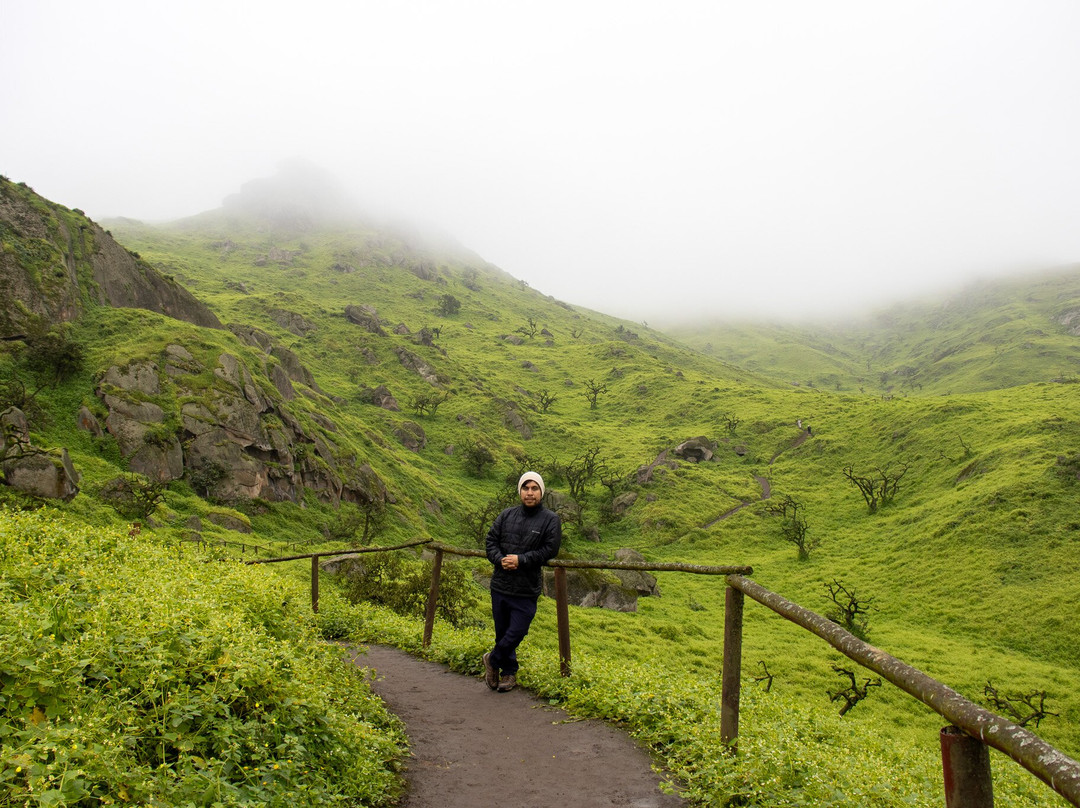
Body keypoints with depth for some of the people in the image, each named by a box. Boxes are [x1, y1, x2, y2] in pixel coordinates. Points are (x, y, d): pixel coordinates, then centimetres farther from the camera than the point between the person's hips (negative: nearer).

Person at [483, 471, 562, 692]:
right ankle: (509, 672, 32)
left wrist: (521, 560, -16)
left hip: (526, 590, -3)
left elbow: (550, 550, -10)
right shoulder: (507, 515, 7)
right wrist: (500, 560, -11)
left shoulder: (550, 519, -2)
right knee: (502, 631, 13)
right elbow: (491, 540, 8)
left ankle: (493, 660, 24)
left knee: (516, 632, -4)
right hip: (500, 585, 3)